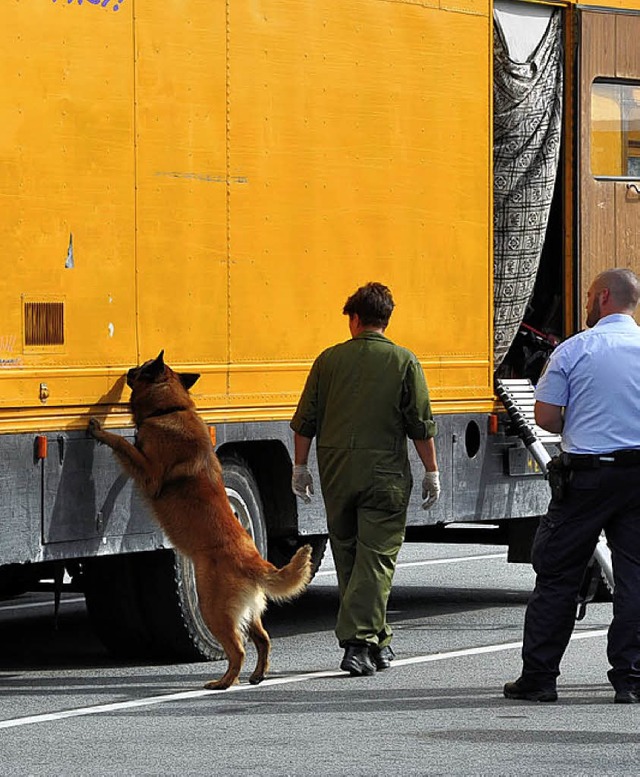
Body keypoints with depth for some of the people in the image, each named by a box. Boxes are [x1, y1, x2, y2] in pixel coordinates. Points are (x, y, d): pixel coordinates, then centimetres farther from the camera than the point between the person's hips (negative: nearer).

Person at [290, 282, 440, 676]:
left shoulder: (329, 360, 3)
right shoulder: (404, 362, -2)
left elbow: (305, 422, 5)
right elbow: (422, 425, -3)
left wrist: (300, 467, 15)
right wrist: (432, 472, 5)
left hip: (336, 472, 2)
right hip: (384, 474, -2)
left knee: (347, 555, 14)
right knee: (376, 556, -1)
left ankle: (376, 640, 23)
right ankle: (360, 642, -11)